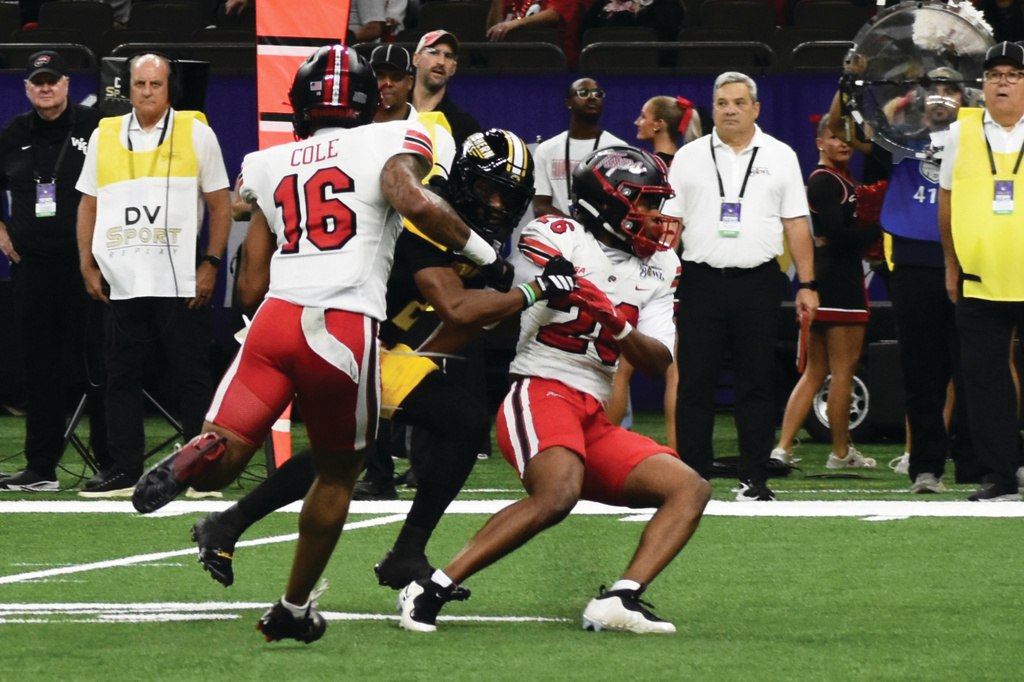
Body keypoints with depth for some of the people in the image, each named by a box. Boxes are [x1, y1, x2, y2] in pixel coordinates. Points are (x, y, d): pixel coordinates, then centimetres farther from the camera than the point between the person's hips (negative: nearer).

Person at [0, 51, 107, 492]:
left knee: (96, 367, -6)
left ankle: (111, 464, -2)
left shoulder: (95, 127, -3)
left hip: (85, 267, -5)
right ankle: (41, 469, 11)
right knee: (40, 368, 7)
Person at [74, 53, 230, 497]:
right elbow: (89, 205, 17)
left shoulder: (196, 133, 3)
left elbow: (220, 206, 4)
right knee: (122, 377, 5)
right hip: (121, 282, 3)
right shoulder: (104, 136, 11)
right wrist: (88, 265, 8)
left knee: (192, 376, -1)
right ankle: (124, 471, 10)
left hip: (180, 281, -3)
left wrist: (211, 264, -4)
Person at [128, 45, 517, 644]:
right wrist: (487, 256, -2)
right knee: (338, 474, 20)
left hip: (275, 315, 2)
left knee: (220, 464, -3)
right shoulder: (392, 143, 9)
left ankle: (196, 458, -39)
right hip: (345, 329, -2)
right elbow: (414, 201, -14)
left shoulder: (270, 167, 21)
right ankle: (294, 609, 27)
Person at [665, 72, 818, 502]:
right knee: (695, 382, -1)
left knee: (756, 383, 2)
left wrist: (807, 284, 3)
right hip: (702, 283, 0)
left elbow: (796, 224, 8)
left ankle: (754, 478, 7)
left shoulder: (780, 157, 9)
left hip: (758, 284, 0)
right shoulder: (689, 158, 9)